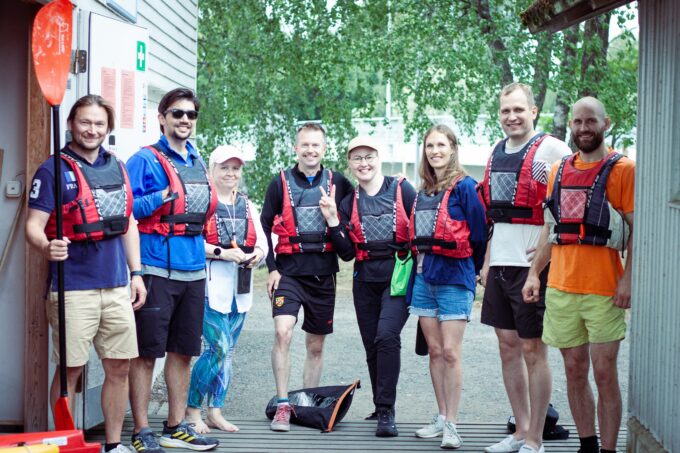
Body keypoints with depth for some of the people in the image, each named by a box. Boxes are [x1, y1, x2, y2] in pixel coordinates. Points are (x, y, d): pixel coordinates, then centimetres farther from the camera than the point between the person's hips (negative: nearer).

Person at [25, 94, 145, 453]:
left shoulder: (117, 168, 13)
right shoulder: (54, 170, -4)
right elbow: (33, 225, -10)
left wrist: (136, 273, 13)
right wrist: (47, 247, -32)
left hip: (117, 286, 6)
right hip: (73, 287, -5)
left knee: (119, 367, 9)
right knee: (70, 369, -1)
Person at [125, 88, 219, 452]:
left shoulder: (198, 162, 16)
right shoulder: (145, 160, -5)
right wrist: (163, 196, -24)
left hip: (194, 268, 7)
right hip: (157, 268, -7)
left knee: (184, 350, 14)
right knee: (146, 351, -1)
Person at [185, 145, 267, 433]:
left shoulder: (247, 206, 18)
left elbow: (262, 241, 17)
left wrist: (257, 254, -5)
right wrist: (222, 253, -21)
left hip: (240, 288, 7)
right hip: (211, 287, -7)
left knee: (228, 351, 10)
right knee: (218, 348, -12)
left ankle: (215, 412, 19)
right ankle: (192, 410, 2)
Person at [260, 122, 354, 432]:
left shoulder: (338, 183, 4)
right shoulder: (281, 182, 2)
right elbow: (265, 225, 4)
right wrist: (271, 267, -1)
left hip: (323, 272, 2)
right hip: (289, 270, -2)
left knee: (316, 345, 9)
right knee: (283, 333, -19)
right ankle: (283, 406, -11)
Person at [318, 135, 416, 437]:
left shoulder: (402, 190, -2)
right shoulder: (348, 203, 10)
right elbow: (347, 253, 6)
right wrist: (332, 221, -5)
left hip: (399, 275, -5)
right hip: (366, 280, 5)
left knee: (387, 335, -22)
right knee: (372, 346, 9)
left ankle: (386, 410, -17)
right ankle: (382, 409, 24)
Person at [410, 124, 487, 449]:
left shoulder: (464, 186, -8)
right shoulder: (423, 190, 13)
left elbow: (478, 232, -6)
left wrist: (473, 270, 3)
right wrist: (422, 264, 12)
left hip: (454, 278, -6)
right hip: (424, 276, 7)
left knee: (450, 353, -7)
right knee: (434, 351, 10)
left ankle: (451, 426, -1)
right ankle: (441, 418, 19)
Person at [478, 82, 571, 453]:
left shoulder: (553, 150, -8)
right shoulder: (497, 152, 14)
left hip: (534, 264, -7)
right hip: (500, 263, 7)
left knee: (533, 350, -2)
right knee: (508, 346, 12)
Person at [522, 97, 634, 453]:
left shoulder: (622, 169, -2)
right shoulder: (559, 170, 13)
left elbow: (636, 229, -6)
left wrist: (627, 279, -14)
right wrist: (534, 273, 10)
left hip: (603, 289, -5)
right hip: (560, 287, 5)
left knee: (604, 373, -4)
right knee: (574, 371, 9)